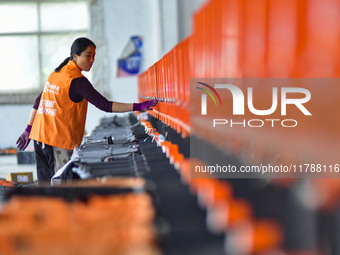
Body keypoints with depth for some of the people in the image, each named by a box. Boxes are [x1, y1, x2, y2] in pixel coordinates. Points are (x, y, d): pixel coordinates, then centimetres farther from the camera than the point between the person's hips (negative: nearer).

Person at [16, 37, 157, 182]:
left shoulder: (56, 73, 13)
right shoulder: (77, 80, -13)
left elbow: (38, 102, 17)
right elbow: (104, 105, -20)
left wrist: (28, 130, 22)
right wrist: (137, 107, -24)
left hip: (39, 137, 9)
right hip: (58, 141, -9)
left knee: (46, 183, 12)